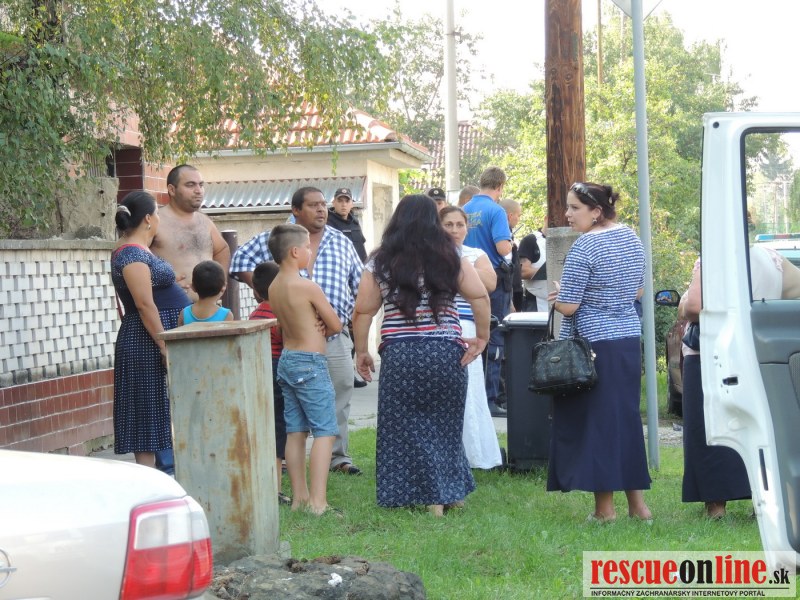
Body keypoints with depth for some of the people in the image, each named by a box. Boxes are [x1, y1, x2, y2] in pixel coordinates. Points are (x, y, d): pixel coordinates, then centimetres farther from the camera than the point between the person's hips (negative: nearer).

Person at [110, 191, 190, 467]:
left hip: (159, 340, 10)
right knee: (148, 414, -7)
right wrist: (165, 348, -22)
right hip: (148, 343, -10)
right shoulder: (132, 255, -16)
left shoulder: (139, 251, 15)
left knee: (154, 416, 10)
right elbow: (145, 305, -22)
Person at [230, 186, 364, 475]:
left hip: (336, 335, 3)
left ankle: (338, 456, 11)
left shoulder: (341, 242, 14)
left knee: (339, 395, 2)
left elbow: (360, 283, 20)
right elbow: (241, 259, 6)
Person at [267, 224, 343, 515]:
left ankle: (299, 496, 15)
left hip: (286, 359, 8)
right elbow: (336, 325, -8)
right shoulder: (307, 287, -16)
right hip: (310, 363, -8)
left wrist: (313, 327, 4)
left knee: (295, 432, 11)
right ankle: (318, 500, -10)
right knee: (325, 431, -5)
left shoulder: (273, 287, 7)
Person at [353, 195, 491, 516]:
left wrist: (361, 351, 10)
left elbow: (363, 311, 1)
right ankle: (452, 491, 23)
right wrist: (482, 337, 5)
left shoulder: (380, 264, 2)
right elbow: (480, 297, -5)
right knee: (444, 423, 15)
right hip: (446, 353, 1)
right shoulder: (451, 259, 2)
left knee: (407, 426, 8)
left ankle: (433, 498, 8)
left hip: (400, 355, -1)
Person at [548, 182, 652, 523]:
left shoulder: (584, 247, -16)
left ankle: (605, 507, 4)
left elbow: (567, 306, -17)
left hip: (594, 342, -8)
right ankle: (637, 502, 16)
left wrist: (558, 293, 3)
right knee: (626, 415, 13)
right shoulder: (631, 238, 9)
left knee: (594, 419, 1)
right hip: (630, 338, 8)